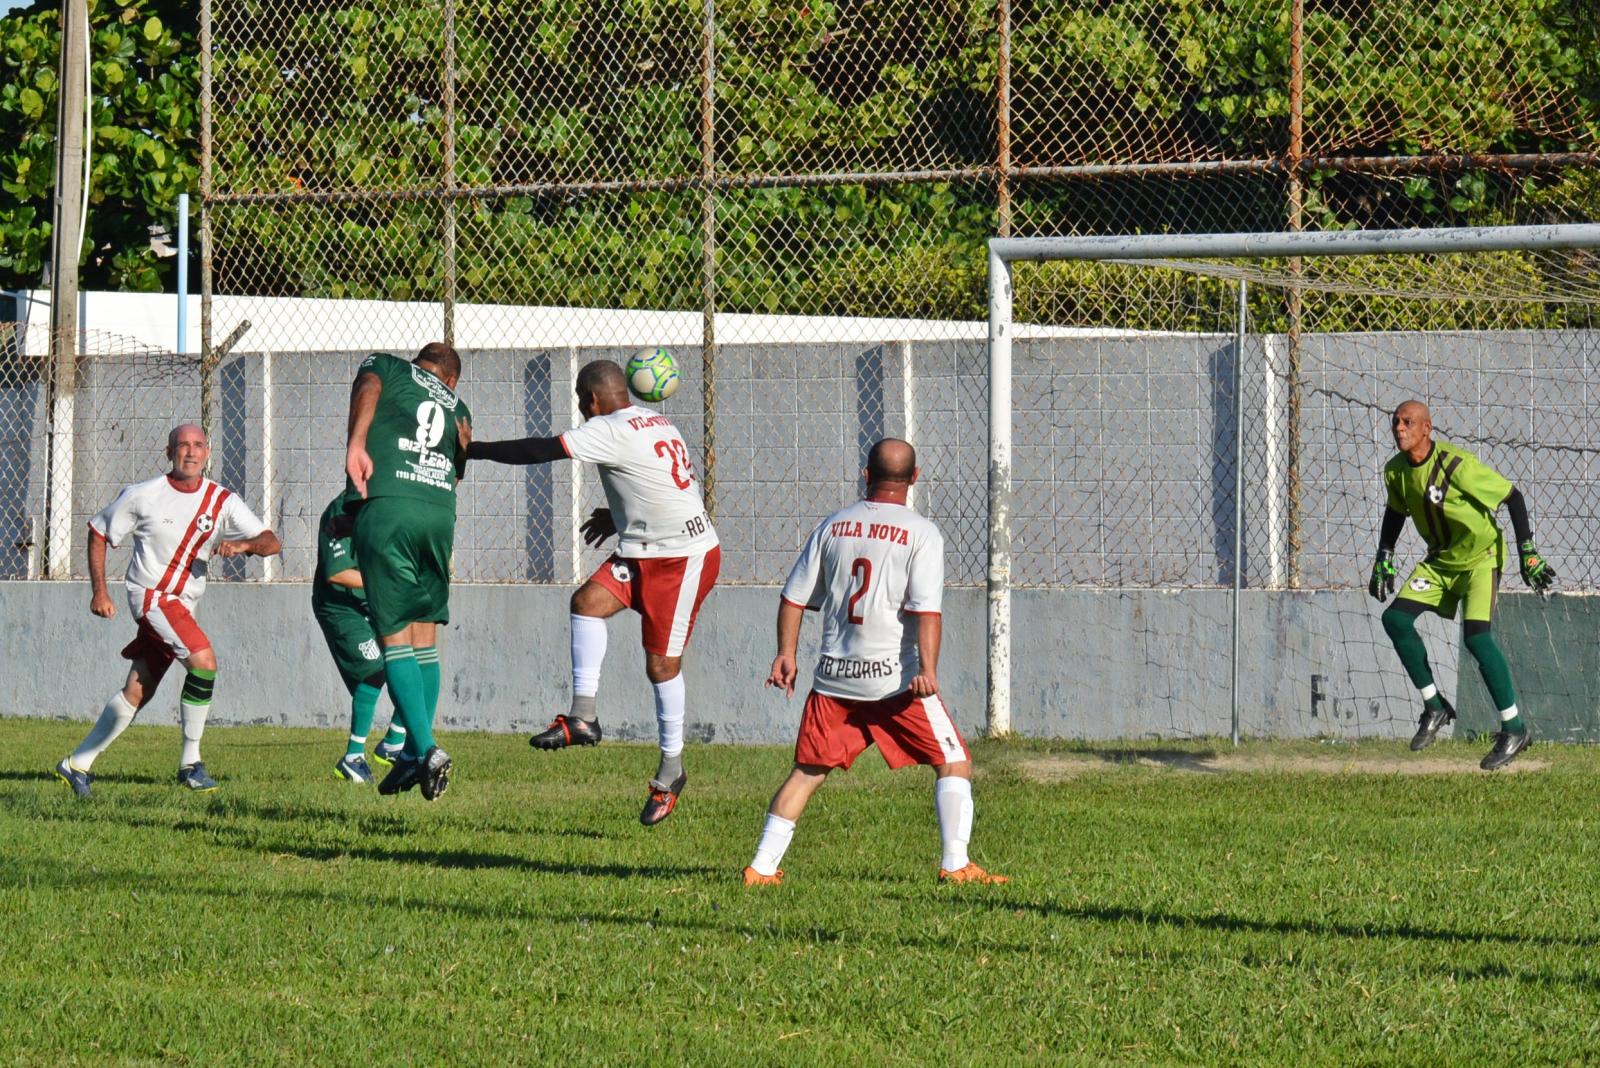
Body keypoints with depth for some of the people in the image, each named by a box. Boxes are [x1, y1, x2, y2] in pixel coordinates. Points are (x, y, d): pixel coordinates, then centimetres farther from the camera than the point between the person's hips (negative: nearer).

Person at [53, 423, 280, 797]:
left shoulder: (222, 501, 0)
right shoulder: (144, 495, -8)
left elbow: (271, 542, -6)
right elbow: (98, 533, 4)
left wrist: (243, 544, -28)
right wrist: (99, 592, -3)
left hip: (182, 604, 5)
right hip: (150, 594, -5)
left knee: (137, 693, 7)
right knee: (204, 660, -23)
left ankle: (77, 764, 19)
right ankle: (190, 763, -13)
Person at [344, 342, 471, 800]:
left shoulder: (385, 366, 19)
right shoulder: (457, 409, 30)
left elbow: (368, 388, -4)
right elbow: (457, 471, 21)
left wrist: (357, 444, -18)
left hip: (386, 507, -4)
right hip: (441, 513, 4)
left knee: (394, 637, -3)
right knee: (425, 636, 15)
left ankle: (426, 749, -15)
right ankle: (414, 755, 13)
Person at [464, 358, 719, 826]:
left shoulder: (611, 431, -18)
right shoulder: (654, 422, 11)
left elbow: (541, 451, -20)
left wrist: (471, 449, -12)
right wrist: (619, 514, 25)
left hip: (684, 558, -9)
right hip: (643, 550, 9)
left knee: (661, 662, -2)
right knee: (588, 600, -9)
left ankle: (671, 768, 10)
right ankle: (582, 716, -13)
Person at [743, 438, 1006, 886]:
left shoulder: (832, 527, 10)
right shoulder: (921, 533, -4)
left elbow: (794, 597, 11)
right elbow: (926, 608, -14)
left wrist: (785, 654, 19)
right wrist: (928, 669, -19)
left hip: (834, 676, 4)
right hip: (896, 676, -4)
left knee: (808, 771, 13)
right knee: (953, 763, 4)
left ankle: (762, 866, 7)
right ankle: (956, 863, -7)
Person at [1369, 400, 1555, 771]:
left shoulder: (1457, 465, -27)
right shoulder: (1395, 471, -5)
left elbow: (1513, 496, -21)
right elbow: (1395, 512, 17)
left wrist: (1527, 553, -22)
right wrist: (1383, 560, 13)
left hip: (1481, 556, -7)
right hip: (1440, 561, 7)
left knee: (1476, 636, -22)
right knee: (1395, 618, -4)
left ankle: (1514, 728, -12)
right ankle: (1435, 706, 9)